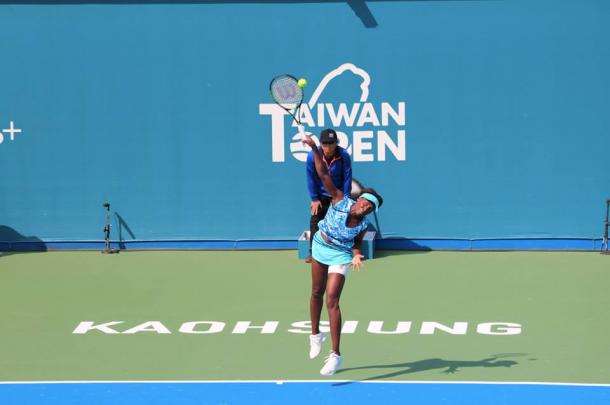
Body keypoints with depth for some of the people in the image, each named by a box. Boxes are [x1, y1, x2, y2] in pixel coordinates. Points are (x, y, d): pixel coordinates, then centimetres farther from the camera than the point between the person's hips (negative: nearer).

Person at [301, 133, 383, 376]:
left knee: (332, 301, -14)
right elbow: (323, 174, -28)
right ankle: (315, 335, 39)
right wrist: (315, 149, -37)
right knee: (317, 293, 16)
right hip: (320, 246, 2)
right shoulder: (340, 201, -24)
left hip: (340, 255, -2)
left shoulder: (363, 225, -20)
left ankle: (335, 354, -13)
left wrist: (357, 255, -19)